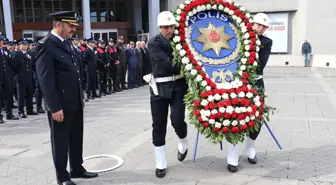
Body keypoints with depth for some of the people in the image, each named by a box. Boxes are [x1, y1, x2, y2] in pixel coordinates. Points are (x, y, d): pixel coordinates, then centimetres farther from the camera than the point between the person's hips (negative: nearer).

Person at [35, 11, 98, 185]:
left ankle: (77, 169, 33)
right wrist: (55, 107, -20)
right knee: (60, 142, 8)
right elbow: (46, 80, -18)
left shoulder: (66, 42, 12)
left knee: (76, 139, 18)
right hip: (60, 105, -8)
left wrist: (81, 96, 16)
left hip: (75, 103, 8)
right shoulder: (45, 45, -14)